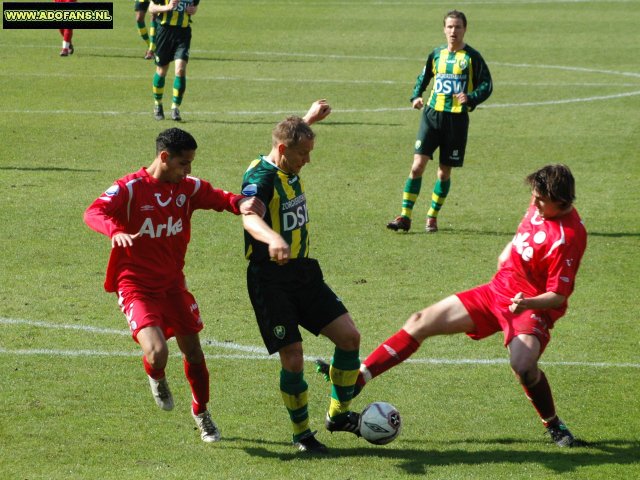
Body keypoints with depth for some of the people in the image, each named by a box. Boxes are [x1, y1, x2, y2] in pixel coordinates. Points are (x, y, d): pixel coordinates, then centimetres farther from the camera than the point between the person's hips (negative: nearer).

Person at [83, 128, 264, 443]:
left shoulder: (187, 187, 2)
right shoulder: (130, 188, -15)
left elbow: (217, 198, -3)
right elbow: (94, 212, -27)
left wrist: (240, 204, -27)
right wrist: (115, 231, -48)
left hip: (173, 283, 6)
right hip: (136, 286, -6)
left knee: (193, 351, 11)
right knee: (157, 354, -23)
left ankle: (201, 413, 36)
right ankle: (157, 379, 16)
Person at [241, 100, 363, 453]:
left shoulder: (289, 169, 6)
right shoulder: (260, 177, -19)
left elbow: (293, 136, 34)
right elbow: (250, 218, -42)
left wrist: (309, 119, 38)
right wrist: (273, 239, -60)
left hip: (303, 272, 8)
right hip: (269, 278, -8)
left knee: (349, 335, 0)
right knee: (292, 357, -11)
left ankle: (339, 415, 17)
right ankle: (301, 434, 10)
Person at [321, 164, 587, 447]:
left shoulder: (568, 237, -26)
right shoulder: (539, 208, -3)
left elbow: (558, 296, -24)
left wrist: (527, 303, -40)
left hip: (532, 308, -8)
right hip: (497, 290, 8)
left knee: (522, 364, -35)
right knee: (421, 322, 4)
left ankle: (554, 426, -7)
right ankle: (357, 376, 8)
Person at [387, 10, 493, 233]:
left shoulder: (472, 57, 0)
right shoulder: (436, 55, 10)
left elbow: (486, 85, -1)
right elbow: (423, 78, 23)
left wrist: (470, 98, -19)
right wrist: (416, 97, 3)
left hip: (457, 119, -2)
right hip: (432, 114, 2)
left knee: (445, 171, 4)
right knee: (418, 165, -9)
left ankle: (432, 217, 19)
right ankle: (405, 216, -5)